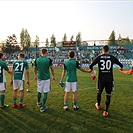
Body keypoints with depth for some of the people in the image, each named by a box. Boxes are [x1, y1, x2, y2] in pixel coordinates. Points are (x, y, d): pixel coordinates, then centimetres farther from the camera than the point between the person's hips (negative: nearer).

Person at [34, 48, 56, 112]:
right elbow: (52, 69, -2)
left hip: (39, 78, 4)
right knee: (45, 92, 4)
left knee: (39, 91, 19)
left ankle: (39, 103, 41)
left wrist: (35, 76, 27)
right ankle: (43, 107, 8)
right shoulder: (48, 60, -11)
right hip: (46, 78, -3)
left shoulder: (37, 60, -2)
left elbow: (35, 69, 11)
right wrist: (53, 76, 13)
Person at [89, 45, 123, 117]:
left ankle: (98, 105, 43)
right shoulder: (112, 58, -3)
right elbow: (120, 65, 6)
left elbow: (91, 66, -3)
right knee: (108, 95, 9)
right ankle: (105, 111, 9)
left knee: (99, 92, 22)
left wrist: (91, 69, 21)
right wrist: (121, 67, 31)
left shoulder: (99, 57, -3)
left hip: (101, 79, 1)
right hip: (109, 79, -1)